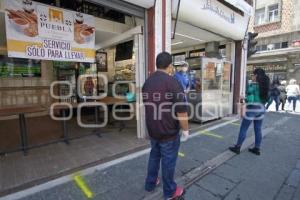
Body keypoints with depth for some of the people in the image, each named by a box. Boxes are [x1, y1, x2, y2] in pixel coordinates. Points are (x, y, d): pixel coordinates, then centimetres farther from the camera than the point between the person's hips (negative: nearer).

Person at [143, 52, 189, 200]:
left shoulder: (147, 82, 4)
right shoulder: (172, 82, -20)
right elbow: (181, 111, -20)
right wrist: (185, 129, -6)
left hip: (152, 130, 7)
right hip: (168, 132, -6)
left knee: (154, 156, 23)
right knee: (168, 161, 10)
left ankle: (150, 183, 39)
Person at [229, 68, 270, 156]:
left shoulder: (252, 85, -16)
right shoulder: (264, 85, 6)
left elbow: (250, 100, -21)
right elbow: (266, 99, 10)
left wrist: (243, 99, -3)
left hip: (251, 110, -7)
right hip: (261, 109, 7)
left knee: (243, 129, 3)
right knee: (258, 130, 14)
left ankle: (237, 148, 12)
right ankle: (257, 149, 24)